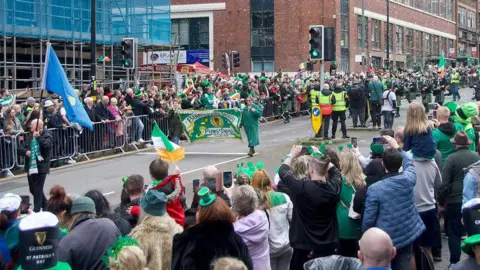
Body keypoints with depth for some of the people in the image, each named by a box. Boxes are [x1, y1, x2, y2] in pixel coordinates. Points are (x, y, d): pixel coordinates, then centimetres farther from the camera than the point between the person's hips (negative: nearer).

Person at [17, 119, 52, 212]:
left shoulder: (47, 135, -6)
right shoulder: (30, 137, 15)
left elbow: (47, 145, -25)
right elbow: (20, 148, 15)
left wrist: (38, 137, -27)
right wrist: (26, 152, -5)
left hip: (41, 168, -8)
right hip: (31, 167, 8)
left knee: (38, 190, -5)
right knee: (33, 190, 16)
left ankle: (36, 210, 1)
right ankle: (46, 205, 34)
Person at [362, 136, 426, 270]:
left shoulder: (374, 189, -19)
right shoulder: (408, 179, -8)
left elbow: (368, 219, -14)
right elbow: (409, 163, 18)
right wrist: (397, 147, 28)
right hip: (407, 235, 3)